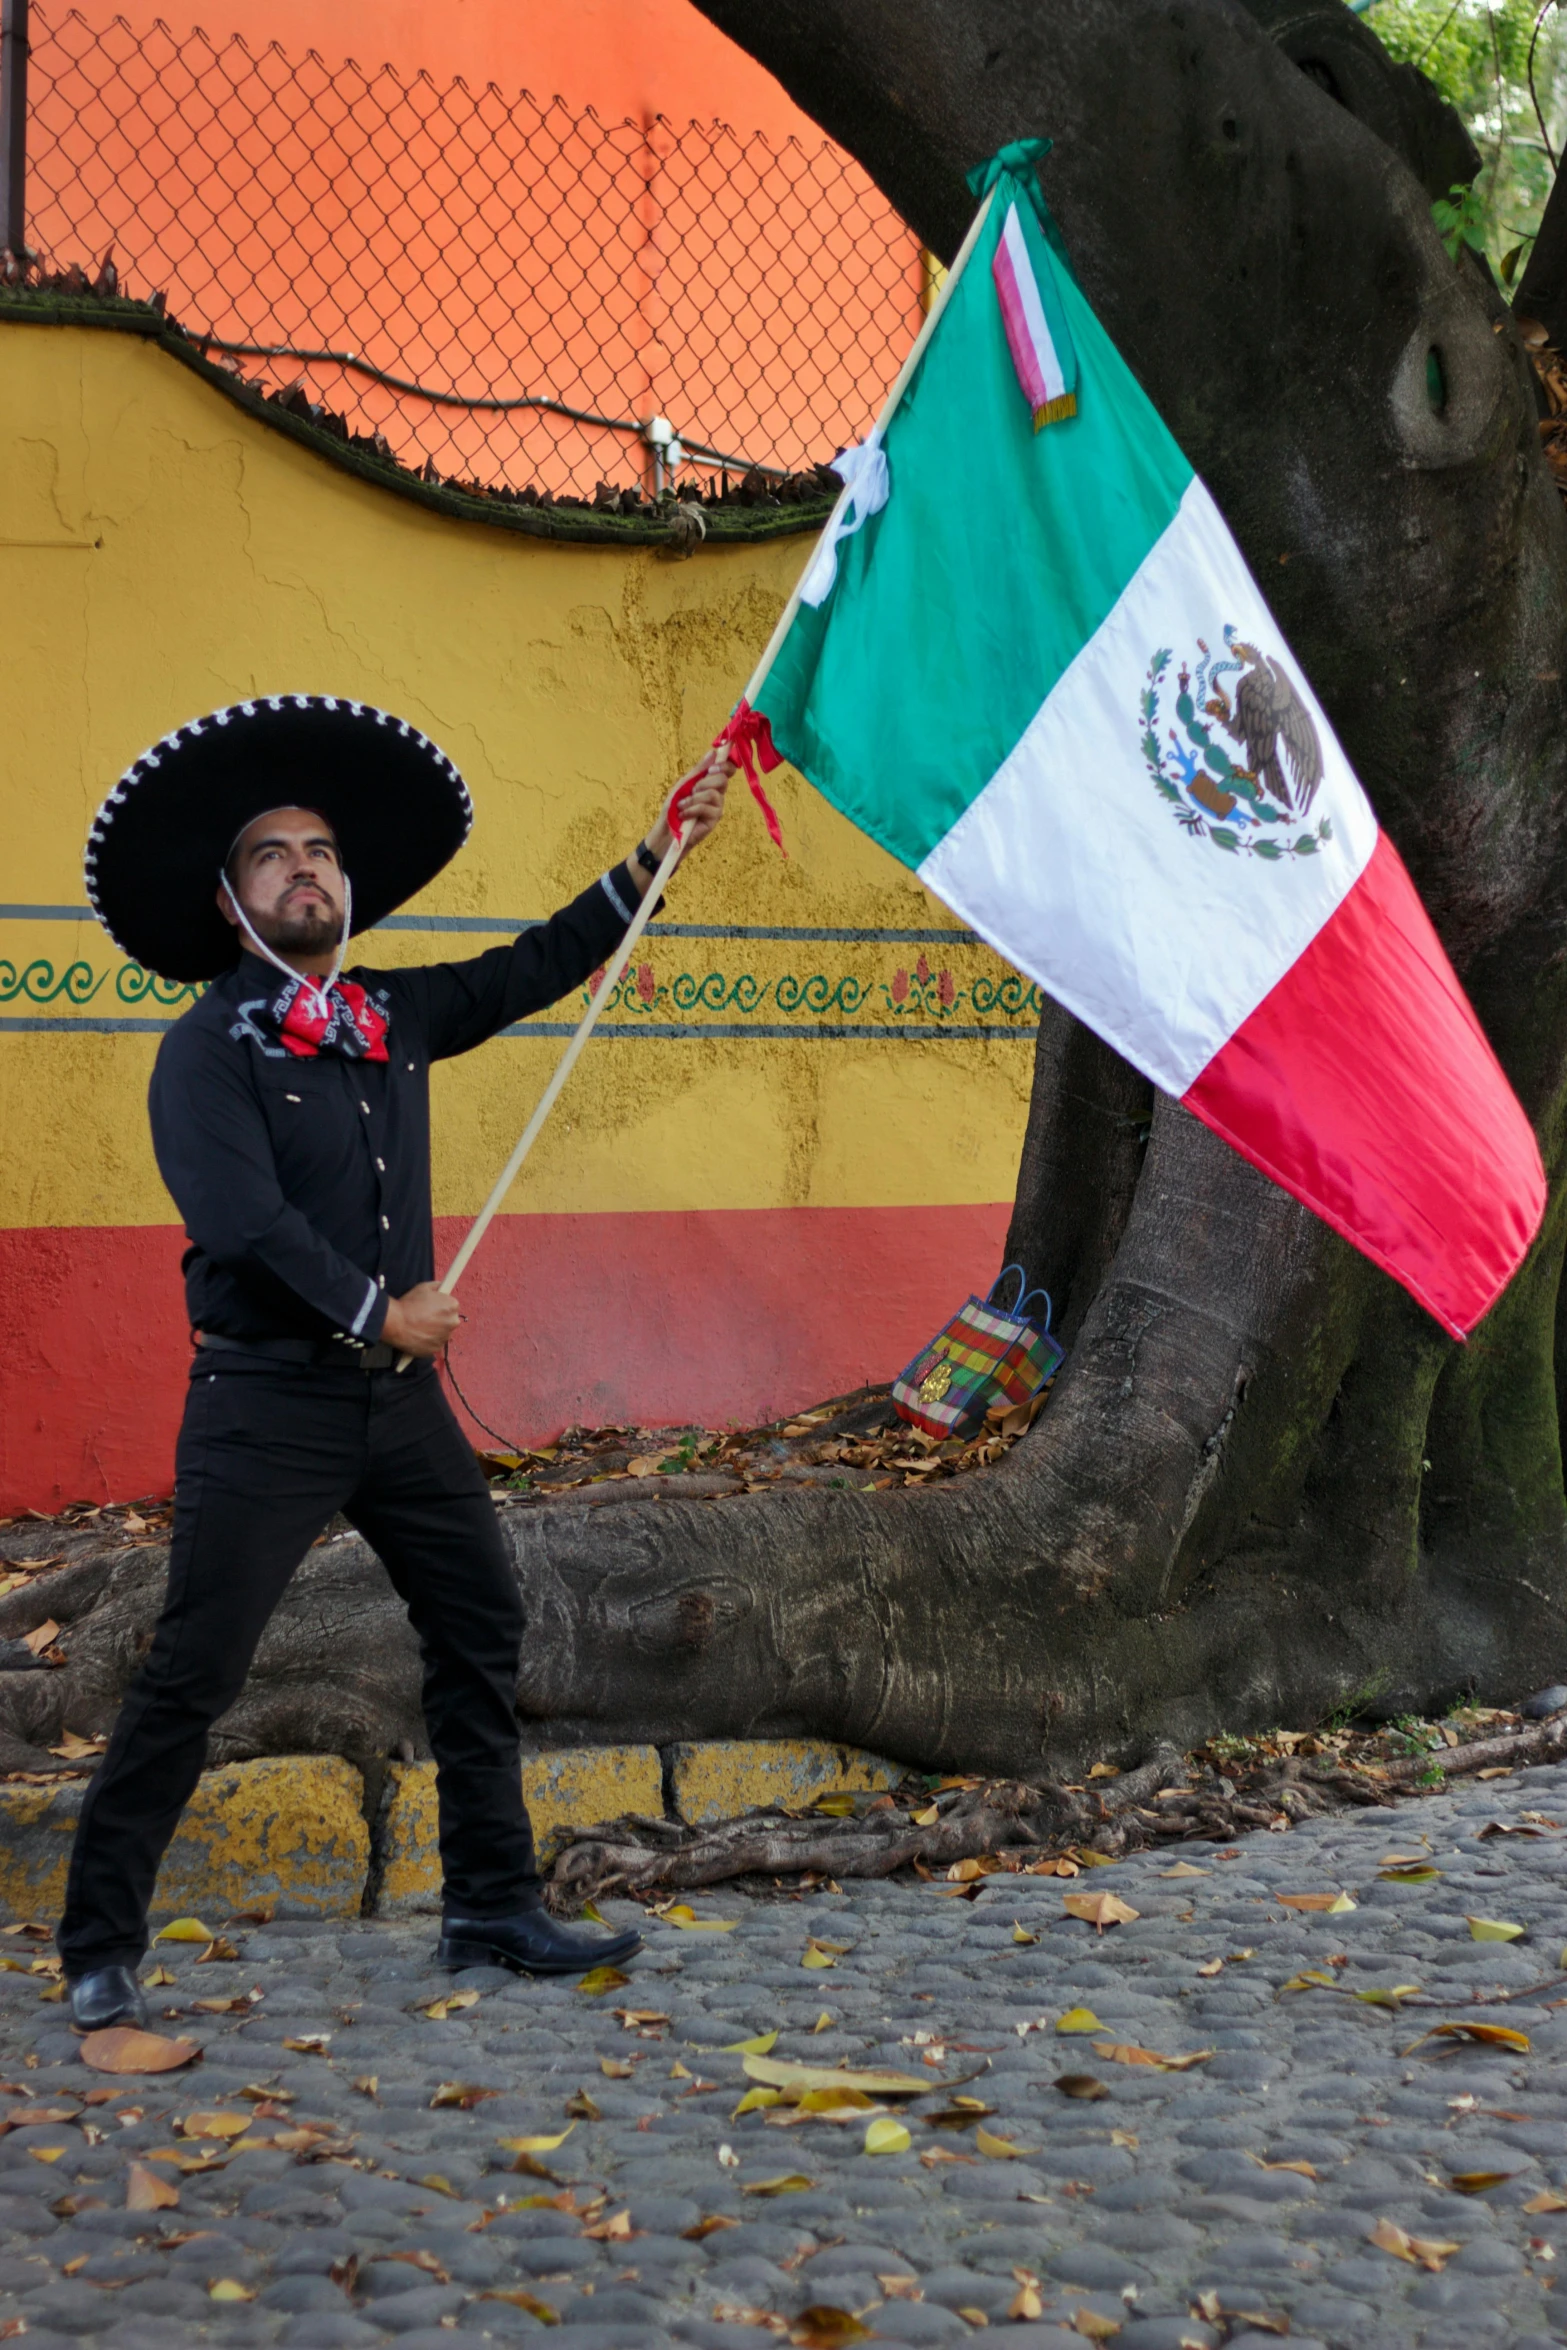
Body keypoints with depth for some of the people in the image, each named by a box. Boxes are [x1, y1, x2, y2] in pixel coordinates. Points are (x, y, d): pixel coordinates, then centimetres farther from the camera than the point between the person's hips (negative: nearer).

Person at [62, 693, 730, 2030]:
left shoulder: (397, 1018, 11)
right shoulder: (209, 1052, -8)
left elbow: (537, 970, 19)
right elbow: (244, 1222, -18)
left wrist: (658, 856, 15)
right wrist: (377, 1310, -15)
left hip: (402, 1394, 7)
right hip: (267, 1404, -7)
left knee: (482, 1631, 9)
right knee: (193, 1675, -6)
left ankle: (493, 1906, 21)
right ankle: (101, 1950, 3)